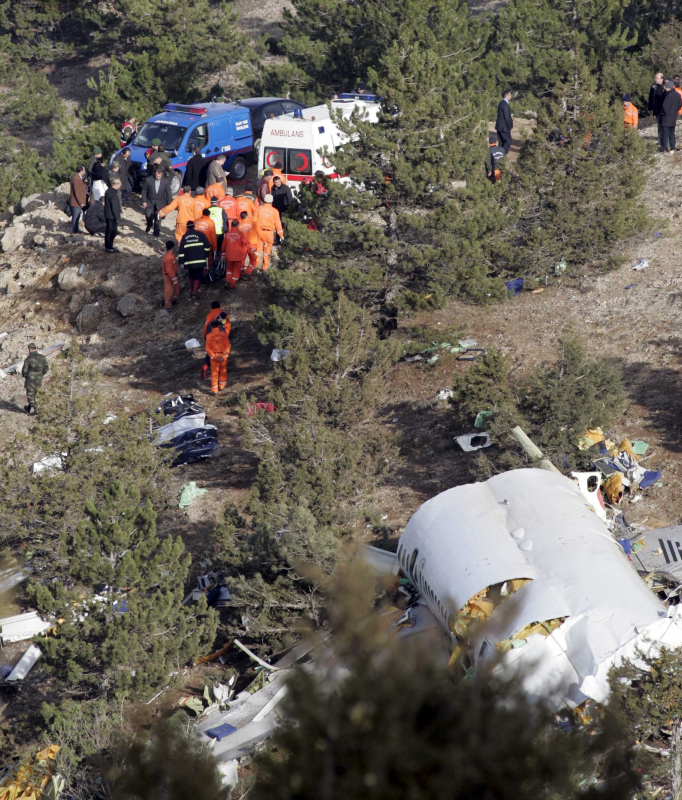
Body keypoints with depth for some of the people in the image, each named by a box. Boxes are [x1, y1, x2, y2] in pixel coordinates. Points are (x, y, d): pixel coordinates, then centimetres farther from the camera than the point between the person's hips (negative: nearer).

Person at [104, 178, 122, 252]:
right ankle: (109, 247, 4)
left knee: (108, 231, 18)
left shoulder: (108, 191, 7)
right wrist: (117, 217, -15)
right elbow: (114, 207, -23)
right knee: (112, 232, -1)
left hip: (107, 215, 10)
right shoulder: (113, 194, -24)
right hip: (112, 217, -10)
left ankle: (107, 246, 26)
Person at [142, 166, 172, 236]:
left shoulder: (166, 181, -9)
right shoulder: (149, 180, -10)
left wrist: (168, 204, -2)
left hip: (160, 203, 0)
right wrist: (144, 201, -4)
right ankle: (149, 226, 19)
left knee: (158, 218, -1)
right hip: (150, 201, 0)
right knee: (148, 215, -14)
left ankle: (156, 232, 18)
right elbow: (144, 191, 0)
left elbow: (168, 194, -2)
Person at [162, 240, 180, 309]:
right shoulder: (169, 258, -36)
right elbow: (169, 270, -30)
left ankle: (173, 299, 43)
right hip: (168, 276, -10)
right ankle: (167, 304, 24)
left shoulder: (170, 254, -3)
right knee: (169, 289, 7)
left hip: (173, 274, 10)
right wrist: (174, 279, -22)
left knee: (176, 286, 24)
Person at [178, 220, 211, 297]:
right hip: (200, 261, -3)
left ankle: (191, 290, 29)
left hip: (189, 261, 3)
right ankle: (195, 291, -12)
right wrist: (206, 254, 16)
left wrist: (181, 261, 7)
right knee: (198, 275, 2)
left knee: (191, 275, 21)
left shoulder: (184, 237, 8)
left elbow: (181, 251, 4)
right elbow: (207, 245, 0)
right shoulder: (200, 234, 0)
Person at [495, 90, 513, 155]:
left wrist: (511, 121, 9)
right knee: (508, 141, -2)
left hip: (499, 126, 9)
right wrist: (510, 127, -8)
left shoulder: (501, 103, 10)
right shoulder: (505, 105, -21)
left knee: (501, 142, 13)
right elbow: (507, 117, -20)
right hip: (504, 127, -9)